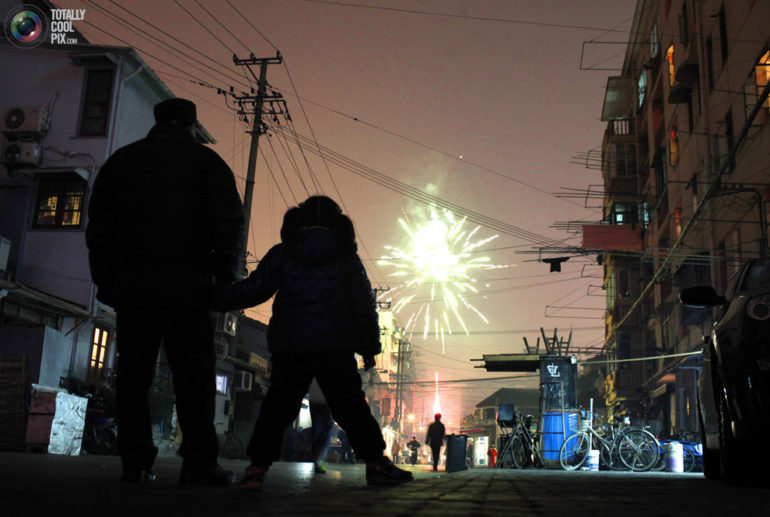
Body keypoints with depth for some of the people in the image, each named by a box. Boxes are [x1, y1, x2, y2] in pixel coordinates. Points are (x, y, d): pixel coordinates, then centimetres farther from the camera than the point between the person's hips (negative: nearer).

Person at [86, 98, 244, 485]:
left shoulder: (121, 160, 18)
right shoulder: (206, 161, 7)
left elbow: (99, 226, 15)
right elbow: (228, 223, -3)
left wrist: (106, 282, 17)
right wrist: (227, 277, 3)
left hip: (131, 285, 3)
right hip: (187, 286, -3)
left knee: (133, 375, 7)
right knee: (193, 375, -2)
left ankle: (135, 461, 4)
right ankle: (199, 464, -4)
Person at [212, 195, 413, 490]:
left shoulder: (281, 255, 7)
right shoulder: (347, 258, 9)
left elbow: (253, 290, 1)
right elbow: (364, 306, 9)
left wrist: (216, 298, 12)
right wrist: (369, 347, 15)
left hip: (289, 347, 1)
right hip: (336, 349, 0)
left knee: (277, 406, 6)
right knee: (351, 407, 5)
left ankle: (257, 467, -2)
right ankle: (375, 462, 2)